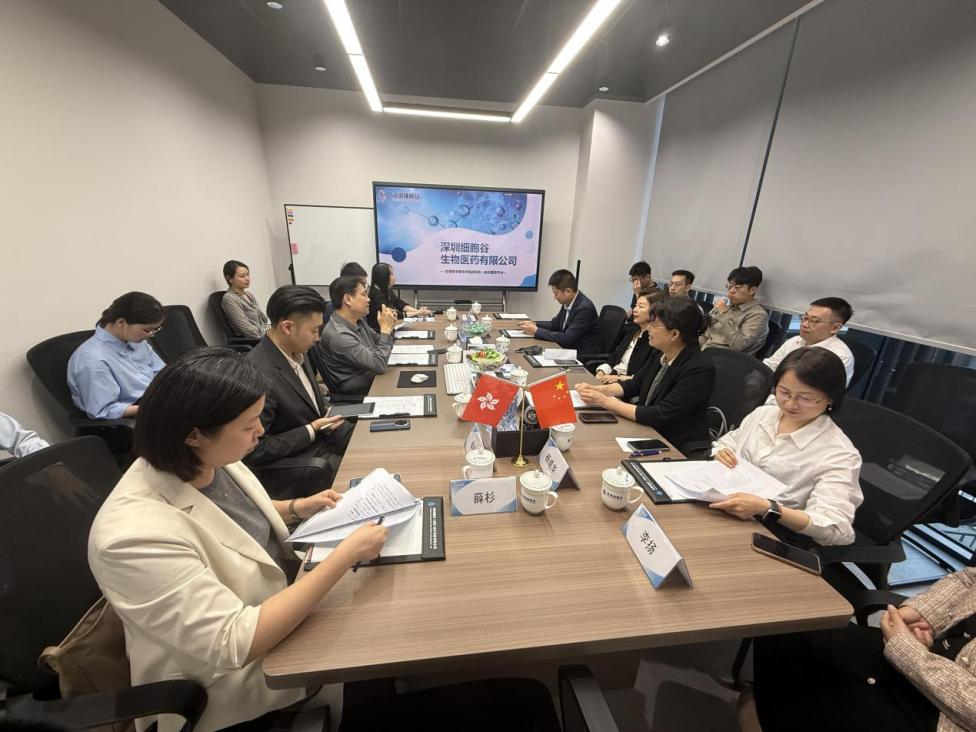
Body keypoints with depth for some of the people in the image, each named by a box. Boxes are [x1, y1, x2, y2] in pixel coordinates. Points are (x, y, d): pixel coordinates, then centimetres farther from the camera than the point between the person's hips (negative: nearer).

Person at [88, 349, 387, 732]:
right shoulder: (134, 535, -34)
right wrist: (346, 553, -32)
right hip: (239, 679, -6)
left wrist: (296, 508, -4)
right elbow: (236, 644, -33)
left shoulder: (210, 461, -12)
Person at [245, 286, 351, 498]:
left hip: (321, 434, 8)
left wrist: (325, 411, -4)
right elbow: (254, 451, -23)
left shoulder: (294, 350, -5)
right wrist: (312, 430, -19)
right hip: (294, 464, -8)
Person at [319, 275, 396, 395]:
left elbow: (378, 343, 15)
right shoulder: (338, 335, -25)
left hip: (374, 377, 8)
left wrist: (389, 327, -4)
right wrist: (385, 329, -19)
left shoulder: (358, 320, 2)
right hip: (360, 392, -8)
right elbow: (379, 366, -26)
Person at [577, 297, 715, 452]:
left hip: (679, 450, -6)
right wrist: (598, 390, -4)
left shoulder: (700, 369, -22)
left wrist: (606, 402, -21)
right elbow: (633, 385, 12)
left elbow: (658, 416, -24)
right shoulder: (661, 355, -1)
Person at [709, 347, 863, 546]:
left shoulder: (839, 455, -13)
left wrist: (766, 508, -38)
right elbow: (726, 444, 17)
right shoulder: (763, 413, 5)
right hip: (725, 509, 6)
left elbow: (835, 527, -22)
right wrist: (721, 453, -8)